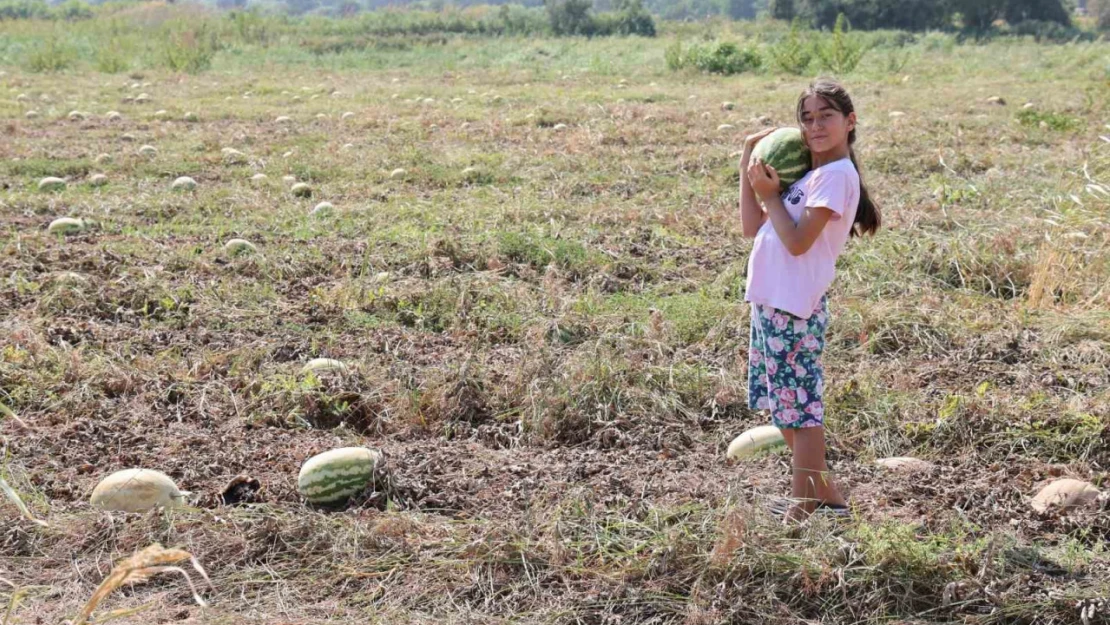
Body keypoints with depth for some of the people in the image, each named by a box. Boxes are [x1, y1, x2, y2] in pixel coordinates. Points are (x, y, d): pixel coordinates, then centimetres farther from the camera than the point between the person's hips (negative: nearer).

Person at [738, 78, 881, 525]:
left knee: (800, 405, -2)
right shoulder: (805, 173, 16)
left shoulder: (837, 174, -12)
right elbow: (753, 227, 13)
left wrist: (769, 194, -9)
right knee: (784, 406, 16)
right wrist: (748, 163, 10)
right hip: (770, 303, 10)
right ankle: (823, 492, 28)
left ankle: (801, 509, 6)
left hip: (794, 308, -10)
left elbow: (798, 241, -19)